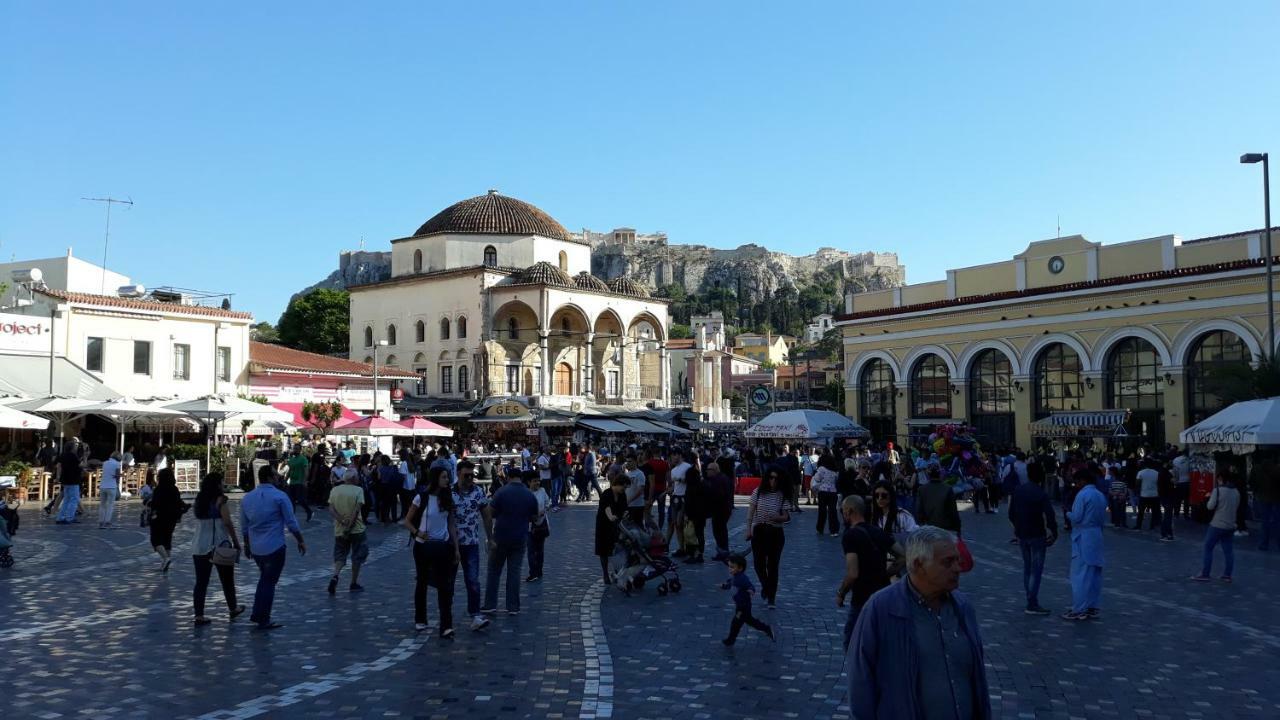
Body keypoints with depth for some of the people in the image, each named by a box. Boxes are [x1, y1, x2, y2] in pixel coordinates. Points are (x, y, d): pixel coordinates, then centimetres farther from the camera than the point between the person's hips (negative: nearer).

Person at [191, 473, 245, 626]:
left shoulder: (199, 499, 7)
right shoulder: (220, 499, -11)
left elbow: (199, 521, 9)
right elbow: (227, 522, -16)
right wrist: (236, 542, -10)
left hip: (199, 546, 5)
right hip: (219, 545, -5)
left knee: (201, 582, 5)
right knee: (227, 579, 12)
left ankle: (199, 616, 2)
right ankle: (233, 609, 27)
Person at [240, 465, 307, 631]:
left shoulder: (247, 498, 5)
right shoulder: (280, 497, -12)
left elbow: (244, 526, 12)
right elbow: (291, 523, -10)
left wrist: (247, 544, 23)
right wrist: (300, 541, 1)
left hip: (255, 548, 6)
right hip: (274, 547, -6)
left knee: (265, 579, 22)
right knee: (269, 582, 3)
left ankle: (257, 615, 22)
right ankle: (263, 621, 7)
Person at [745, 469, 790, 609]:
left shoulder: (782, 495, -5)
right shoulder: (758, 492, -3)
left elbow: (786, 517, -3)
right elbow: (751, 512, 3)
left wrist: (778, 517, -24)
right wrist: (748, 529, -3)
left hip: (775, 533, -1)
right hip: (759, 531, 1)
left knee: (773, 565, 1)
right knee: (759, 564, 5)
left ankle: (771, 598, 11)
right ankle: (765, 586, 36)